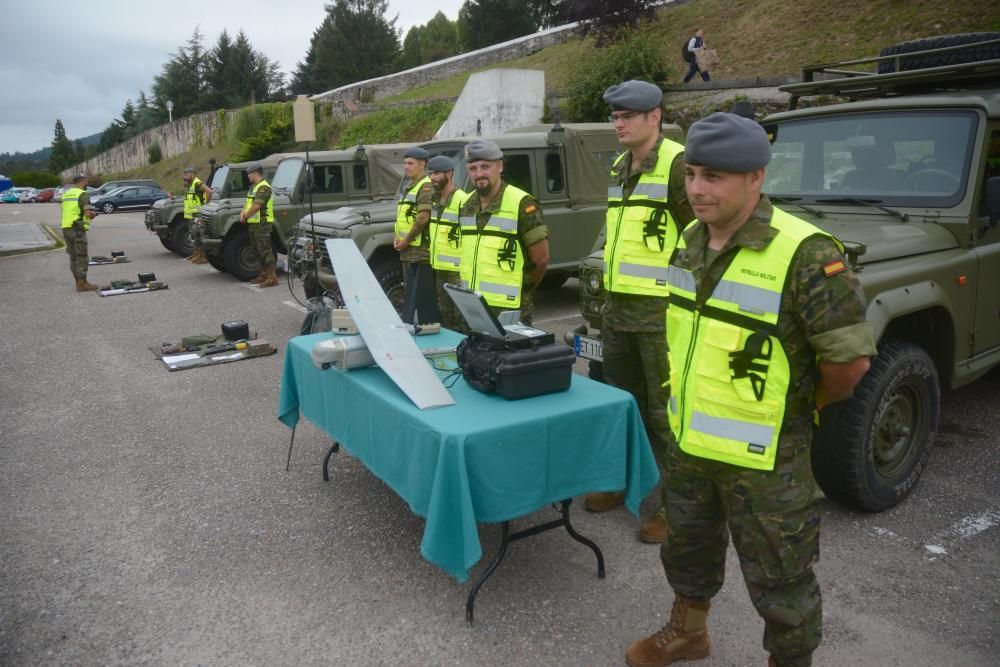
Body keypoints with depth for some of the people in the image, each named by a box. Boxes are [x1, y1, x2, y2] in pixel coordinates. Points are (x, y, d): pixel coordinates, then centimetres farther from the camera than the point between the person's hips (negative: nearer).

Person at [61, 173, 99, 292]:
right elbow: (88, 213, -20)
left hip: (66, 228, 8)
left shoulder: (66, 194, 16)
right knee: (82, 257, -3)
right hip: (77, 229, -8)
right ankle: (82, 284, -2)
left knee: (73, 257, 13)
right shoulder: (83, 194, -8)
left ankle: (79, 282, 19)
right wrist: (93, 213, 3)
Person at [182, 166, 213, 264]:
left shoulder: (197, 184, -15)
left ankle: (204, 257, -10)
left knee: (199, 235, -11)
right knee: (194, 235, 18)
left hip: (197, 215, -11)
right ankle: (197, 253, 28)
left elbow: (209, 191, -30)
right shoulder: (190, 185, 16)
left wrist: (205, 204, -24)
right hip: (191, 215, 11)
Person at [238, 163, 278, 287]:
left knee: (265, 250, -11)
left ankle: (272, 277, -11)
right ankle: (263, 274, 24)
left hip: (262, 224, -11)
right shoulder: (253, 187, 18)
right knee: (256, 250, 15)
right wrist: (243, 212, -1)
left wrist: (245, 216, -10)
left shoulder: (263, 187, -15)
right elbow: (248, 202, 19)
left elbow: (256, 206, -22)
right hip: (253, 224, 11)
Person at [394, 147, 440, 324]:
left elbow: (423, 218, -21)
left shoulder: (426, 187, -11)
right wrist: (398, 238, 6)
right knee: (410, 296, 17)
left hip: (421, 252, -10)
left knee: (424, 299, -7)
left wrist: (406, 240, -14)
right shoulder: (410, 188, 18)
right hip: (409, 252, 10)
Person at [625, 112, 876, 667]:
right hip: (687, 441, 7)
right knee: (687, 548, 26)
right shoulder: (690, 240, 1)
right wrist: (696, 397, 14)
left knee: (778, 583, 11)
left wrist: (798, 407, -5)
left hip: (763, 458, -7)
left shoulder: (805, 254, -23)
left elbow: (850, 357, -20)